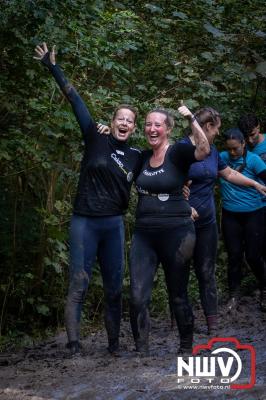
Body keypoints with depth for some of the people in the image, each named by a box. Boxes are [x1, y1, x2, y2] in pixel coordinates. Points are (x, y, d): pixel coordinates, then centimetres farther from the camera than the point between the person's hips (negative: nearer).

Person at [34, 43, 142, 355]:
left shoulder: (136, 157, 7)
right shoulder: (96, 140, -2)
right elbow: (76, 102, -5)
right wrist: (53, 67, -5)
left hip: (114, 224, 4)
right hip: (85, 223, -4)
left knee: (114, 288, 8)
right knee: (78, 285, -9)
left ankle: (114, 344, 18)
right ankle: (73, 346, -13)